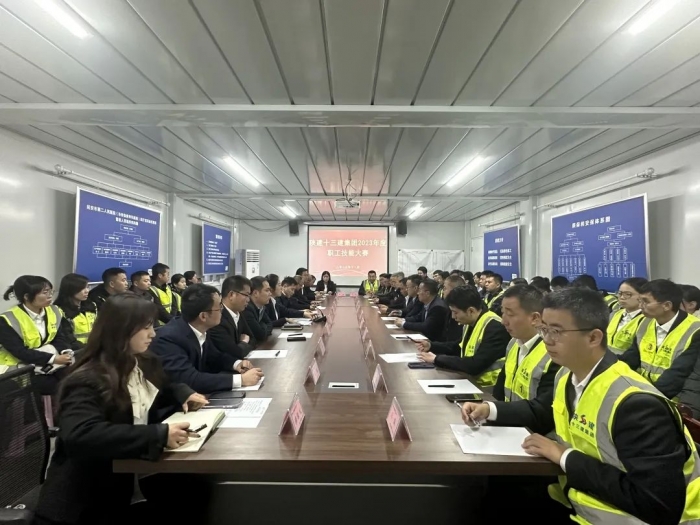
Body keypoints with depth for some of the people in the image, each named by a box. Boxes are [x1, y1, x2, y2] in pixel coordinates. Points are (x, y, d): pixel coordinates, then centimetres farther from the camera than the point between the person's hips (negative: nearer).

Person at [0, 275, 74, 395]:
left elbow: (60, 338, 2)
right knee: (60, 387, -25)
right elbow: (20, 352, -20)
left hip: (48, 363, 5)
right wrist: (53, 359, -28)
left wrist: (66, 352, -21)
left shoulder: (54, 311, 3)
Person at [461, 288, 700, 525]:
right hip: (574, 503, 7)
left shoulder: (635, 403, -26)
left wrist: (565, 458, -23)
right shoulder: (566, 376, 0)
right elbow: (547, 413, 18)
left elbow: (660, 504, -27)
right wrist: (489, 410, 3)